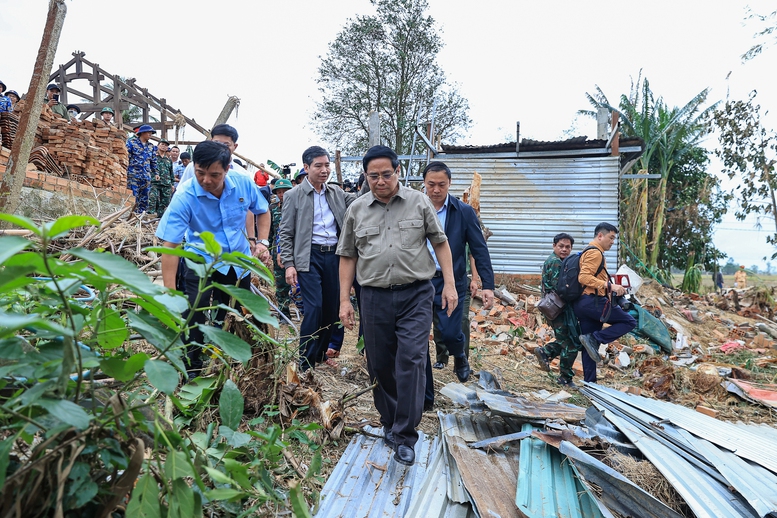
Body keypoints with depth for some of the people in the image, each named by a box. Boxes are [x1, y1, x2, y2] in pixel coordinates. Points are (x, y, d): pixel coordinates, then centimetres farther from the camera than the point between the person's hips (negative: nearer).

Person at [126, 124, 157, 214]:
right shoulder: (132, 142, 1)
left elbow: (153, 162, 19)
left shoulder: (151, 146, 15)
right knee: (133, 198, -7)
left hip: (146, 176, 5)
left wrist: (156, 173, 12)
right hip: (134, 174, -5)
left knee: (144, 199, 6)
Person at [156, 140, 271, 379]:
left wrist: (262, 242, -9)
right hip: (202, 261, -3)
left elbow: (262, 211, 6)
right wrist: (170, 293, -31)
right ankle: (192, 370, 7)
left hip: (239, 262, 3)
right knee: (194, 316, -15)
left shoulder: (244, 184, -16)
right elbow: (170, 245, -25)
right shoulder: (185, 196, -24)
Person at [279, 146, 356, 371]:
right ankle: (306, 363, 4)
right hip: (309, 257, -5)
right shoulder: (294, 196, 0)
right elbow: (285, 233, -1)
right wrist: (288, 264, -9)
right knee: (314, 308, -11)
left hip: (334, 255, 5)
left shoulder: (337, 194, 12)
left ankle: (321, 355, 28)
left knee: (332, 308, 9)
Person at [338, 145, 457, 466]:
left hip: (415, 295, -2)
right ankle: (389, 423, 31)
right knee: (380, 366, 10)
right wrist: (345, 300, 5)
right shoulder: (357, 209, 8)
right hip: (375, 298, 2)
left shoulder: (419, 202, 4)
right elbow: (348, 256, 10)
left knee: (411, 361, -10)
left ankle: (404, 436, 1)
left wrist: (449, 284, 0)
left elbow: (440, 242, 7)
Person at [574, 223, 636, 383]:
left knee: (590, 346, 10)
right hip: (593, 302, -10)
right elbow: (584, 277, -21)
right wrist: (609, 285, -24)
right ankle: (593, 338, -13)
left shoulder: (590, 252, 24)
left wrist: (609, 289, 21)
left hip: (584, 303, 10)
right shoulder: (595, 252, -8)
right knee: (629, 322, -3)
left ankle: (589, 381, 13)